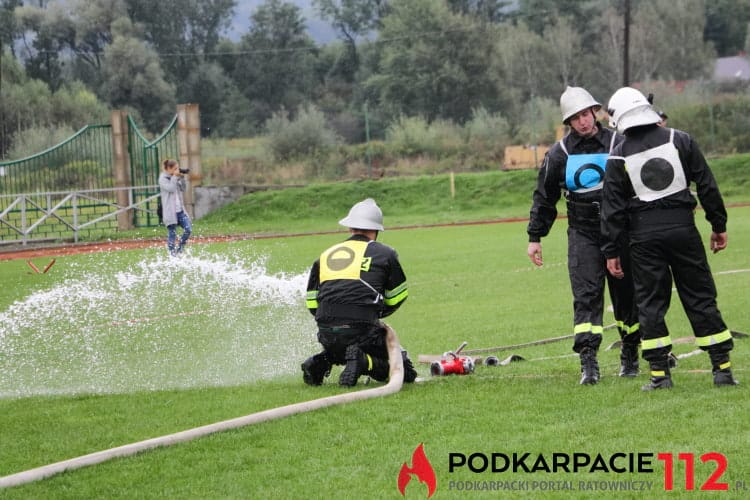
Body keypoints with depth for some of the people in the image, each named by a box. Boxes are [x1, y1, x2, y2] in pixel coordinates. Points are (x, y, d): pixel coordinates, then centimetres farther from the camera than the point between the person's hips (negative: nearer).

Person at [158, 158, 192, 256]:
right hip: (170, 211, -6)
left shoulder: (176, 177, 13)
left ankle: (179, 249, 14)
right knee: (172, 233, -2)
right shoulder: (163, 179, -6)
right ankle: (172, 253, 5)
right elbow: (170, 188, -19)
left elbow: (184, 188, 10)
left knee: (188, 229, -2)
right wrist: (175, 177, -14)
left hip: (180, 210, 6)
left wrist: (182, 178, -1)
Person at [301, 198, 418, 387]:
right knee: (406, 372, 7)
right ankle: (362, 361, -20)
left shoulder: (325, 256, 18)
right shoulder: (385, 254, 9)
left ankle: (320, 362, 4)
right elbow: (397, 297, 18)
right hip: (362, 329, -5)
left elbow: (312, 304, 18)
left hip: (327, 334, 5)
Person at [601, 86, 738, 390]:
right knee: (700, 299, 6)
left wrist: (611, 251, 4)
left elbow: (613, 208, -1)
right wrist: (718, 225, 11)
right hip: (682, 227, 1)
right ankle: (722, 368, 5)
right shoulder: (679, 141, 2)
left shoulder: (619, 158, -2)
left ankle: (659, 373, 1)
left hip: (645, 235, -1)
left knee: (650, 303, 6)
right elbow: (707, 186, 3)